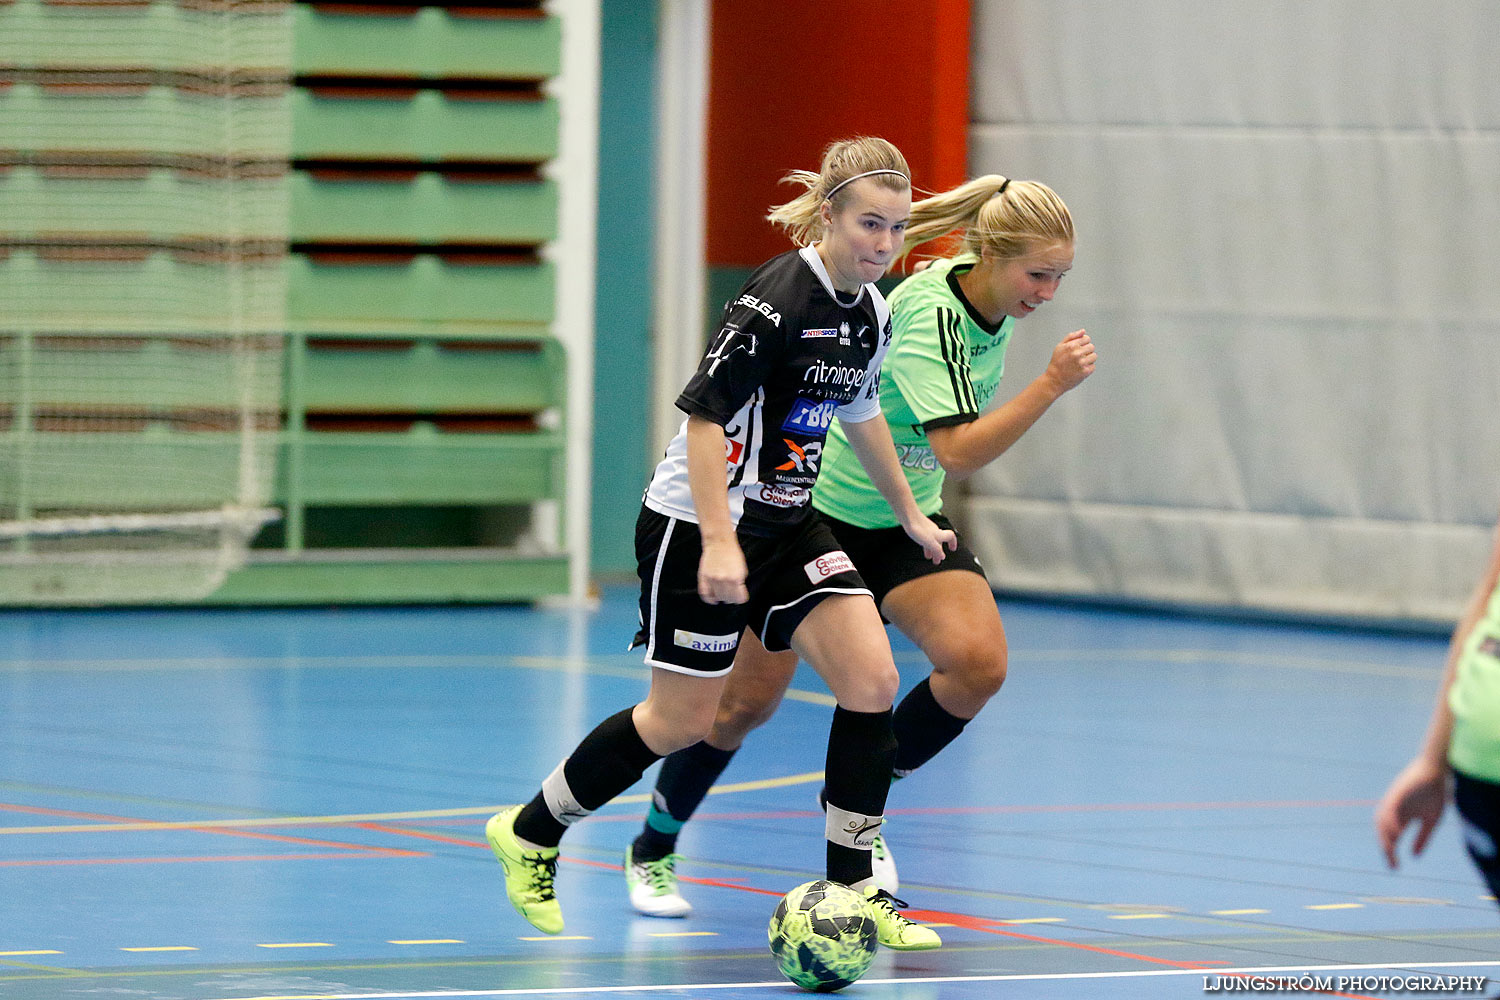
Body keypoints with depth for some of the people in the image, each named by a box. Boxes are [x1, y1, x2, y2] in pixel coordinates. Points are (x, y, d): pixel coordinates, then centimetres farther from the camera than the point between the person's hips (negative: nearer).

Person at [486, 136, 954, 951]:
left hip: (787, 525, 8)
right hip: (697, 523, -8)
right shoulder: (780, 296, -22)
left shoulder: (871, 311, 4)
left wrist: (908, 514, 29)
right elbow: (704, 411, -24)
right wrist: (718, 542, -29)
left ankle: (851, 890, 1)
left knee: (872, 681, -8)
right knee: (682, 720, 0)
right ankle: (529, 834, 23)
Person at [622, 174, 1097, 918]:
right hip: (813, 511, -6)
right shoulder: (928, 313, -30)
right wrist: (1051, 386, -44)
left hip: (905, 518, 6)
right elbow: (958, 452, -39)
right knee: (749, 700, 3)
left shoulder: (995, 305, -6)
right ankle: (653, 850, 27)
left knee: (979, 662, -18)